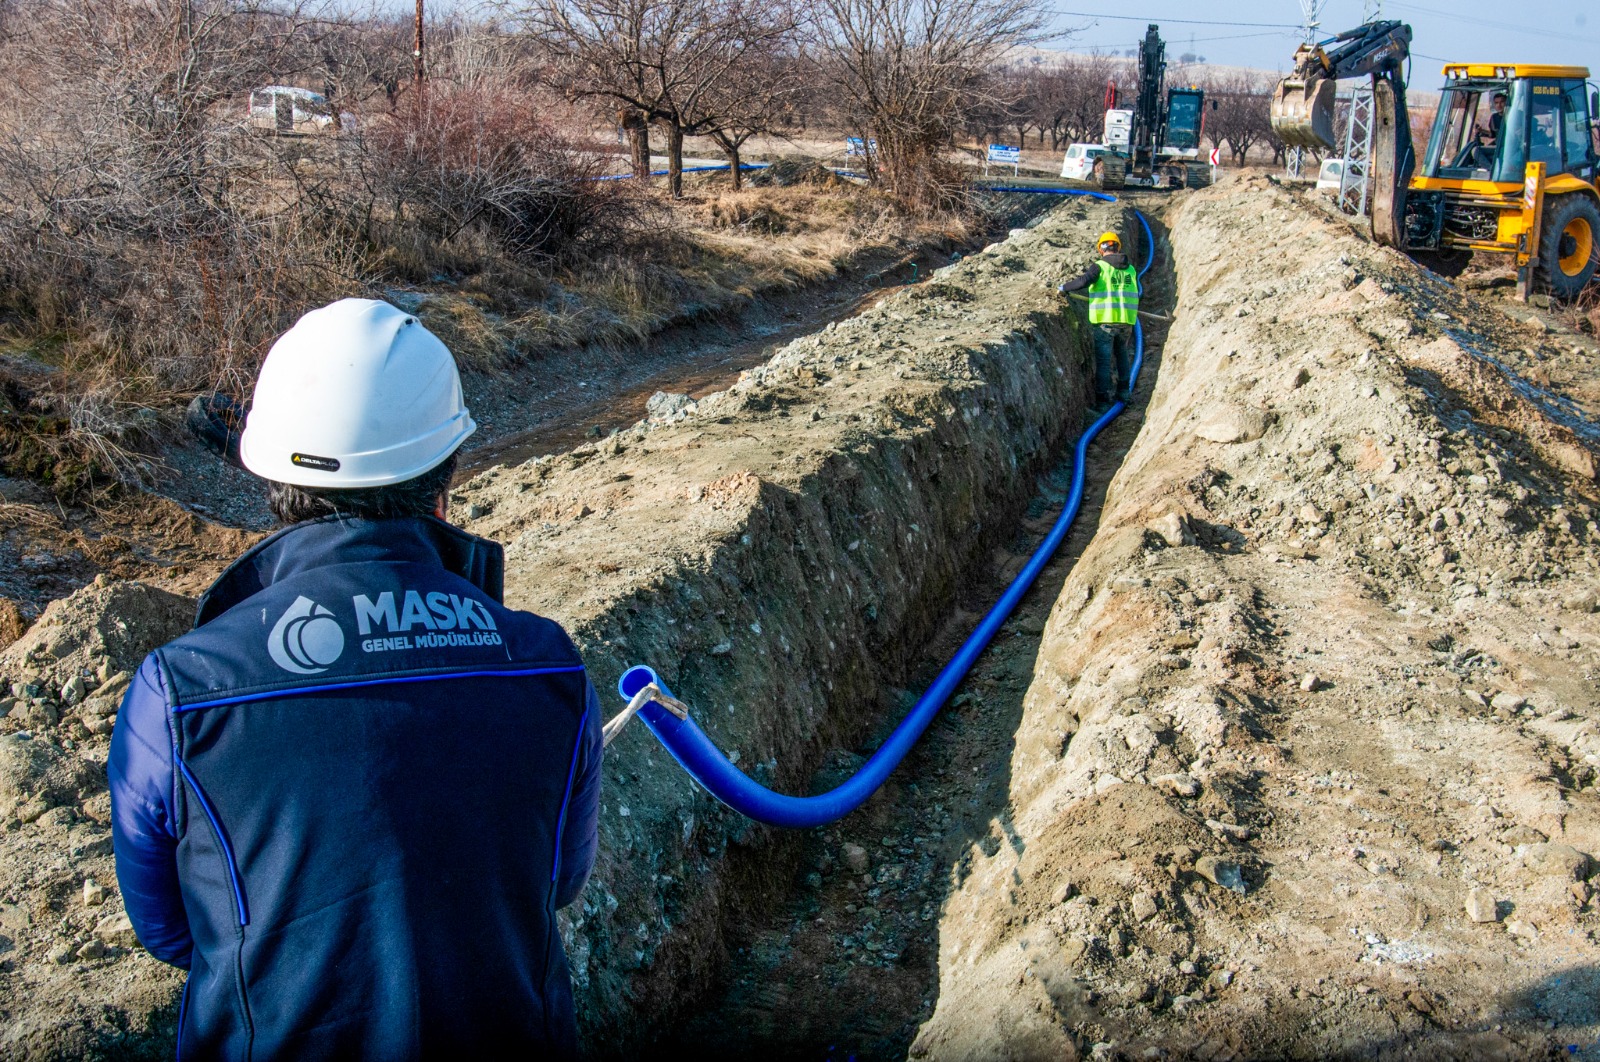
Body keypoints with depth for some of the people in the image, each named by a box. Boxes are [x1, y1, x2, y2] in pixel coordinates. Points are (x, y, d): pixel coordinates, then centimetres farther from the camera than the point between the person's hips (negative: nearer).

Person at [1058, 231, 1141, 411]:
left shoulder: (1099, 266, -6)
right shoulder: (1130, 269, 10)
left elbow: (1083, 281, -21)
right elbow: (1135, 293, 20)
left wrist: (1063, 288, -6)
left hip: (1105, 320, -4)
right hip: (1127, 321, 4)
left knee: (1103, 361, 0)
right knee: (1122, 355, 27)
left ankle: (1102, 401, -1)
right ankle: (1123, 390, 29)